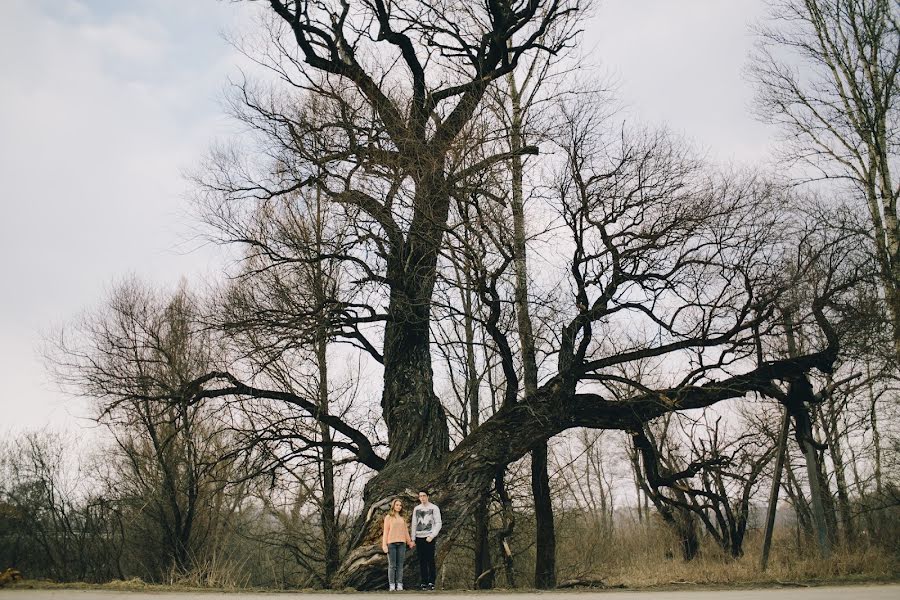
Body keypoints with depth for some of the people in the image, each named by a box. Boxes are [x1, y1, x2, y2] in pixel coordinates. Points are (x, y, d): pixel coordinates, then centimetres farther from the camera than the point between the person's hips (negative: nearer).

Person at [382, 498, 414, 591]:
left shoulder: (402, 518, 18)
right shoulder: (388, 517, 5)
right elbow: (385, 531, 1)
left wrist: (409, 541, 21)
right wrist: (384, 545, -5)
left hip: (401, 543, 4)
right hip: (391, 543, -4)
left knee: (400, 565, 1)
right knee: (392, 565, -3)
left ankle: (399, 585, 2)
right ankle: (391, 585, -2)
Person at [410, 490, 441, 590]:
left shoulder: (434, 508, 0)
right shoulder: (416, 509, 13)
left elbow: (438, 523, -4)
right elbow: (414, 524, 14)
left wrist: (432, 536, -14)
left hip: (429, 538, -4)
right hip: (419, 538, 4)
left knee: (430, 560, -5)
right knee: (422, 561, 5)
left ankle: (431, 582, -2)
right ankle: (424, 581, 10)